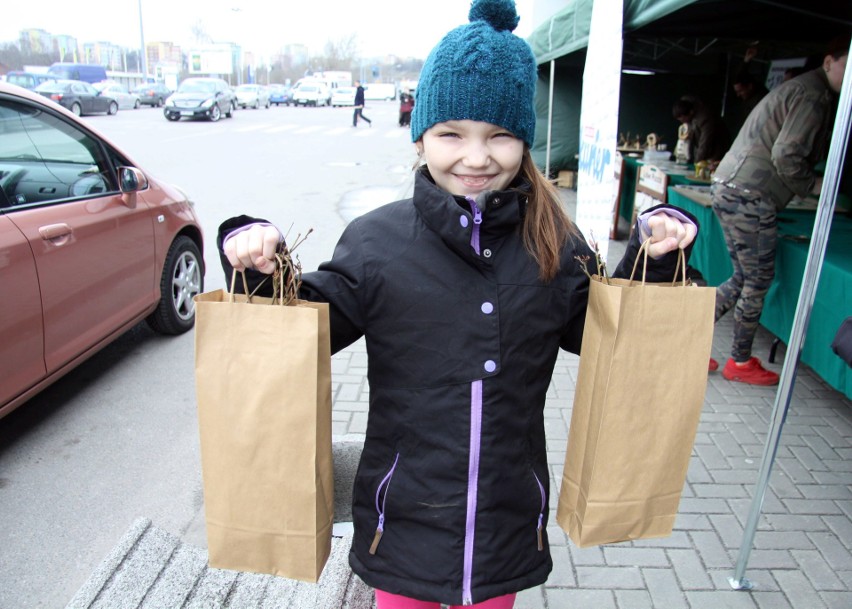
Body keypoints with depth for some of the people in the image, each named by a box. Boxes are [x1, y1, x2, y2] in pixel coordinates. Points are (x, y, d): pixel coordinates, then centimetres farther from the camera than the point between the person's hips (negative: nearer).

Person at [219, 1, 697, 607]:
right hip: (403, 511, -1)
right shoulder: (377, 239, -12)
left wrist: (652, 258, -8)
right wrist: (262, 268, -22)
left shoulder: (554, 245, -7)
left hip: (509, 514, 2)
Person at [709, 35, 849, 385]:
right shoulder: (813, 95, -11)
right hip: (747, 195, -10)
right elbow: (786, 157, -19)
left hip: (731, 189, 10)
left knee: (744, 279, 14)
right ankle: (741, 362, 14)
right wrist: (813, 186, -3)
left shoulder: (802, 89, 22)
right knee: (759, 280, 1)